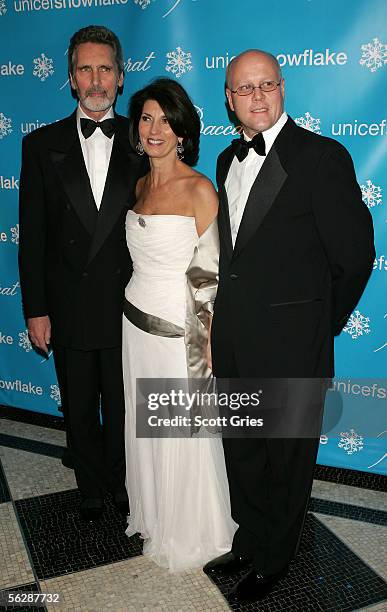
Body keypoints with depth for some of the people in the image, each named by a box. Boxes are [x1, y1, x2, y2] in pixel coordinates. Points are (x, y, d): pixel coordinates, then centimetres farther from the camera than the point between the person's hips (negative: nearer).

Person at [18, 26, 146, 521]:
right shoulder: (42, 144, 0)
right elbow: (32, 235, -1)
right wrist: (35, 309, -5)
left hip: (128, 307, -1)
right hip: (68, 309, 1)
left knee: (123, 407, 15)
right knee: (79, 410, 17)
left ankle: (121, 481, 39)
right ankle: (91, 487, 40)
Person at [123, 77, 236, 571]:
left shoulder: (200, 190, -14)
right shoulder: (140, 186, 7)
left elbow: (209, 277, -14)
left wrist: (206, 347, -14)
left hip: (179, 331, -6)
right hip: (136, 322, 7)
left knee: (184, 437, 9)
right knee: (144, 429, 18)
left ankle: (191, 533, 34)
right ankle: (152, 517, 42)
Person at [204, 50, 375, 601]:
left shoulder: (323, 157, -12)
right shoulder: (228, 160, 9)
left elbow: (355, 252, -10)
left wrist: (323, 323, -2)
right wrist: (229, 315, 10)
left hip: (290, 342, -6)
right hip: (233, 336, 7)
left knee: (288, 455, 13)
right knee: (242, 450, 20)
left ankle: (273, 558, 36)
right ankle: (250, 540, 44)